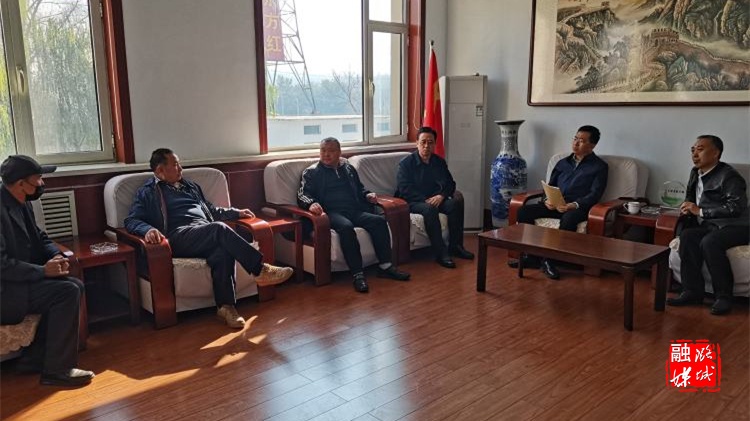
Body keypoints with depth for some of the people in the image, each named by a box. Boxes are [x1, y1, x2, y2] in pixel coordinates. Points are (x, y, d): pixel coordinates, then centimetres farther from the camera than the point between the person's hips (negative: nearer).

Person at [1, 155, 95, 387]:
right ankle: (57, 370, -9)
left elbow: (39, 238, 17)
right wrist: (43, 270, -22)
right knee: (67, 292, -20)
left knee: (75, 286, -1)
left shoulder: (21, 204, 8)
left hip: (19, 280, 10)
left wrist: (56, 255, -3)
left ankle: (34, 359, 7)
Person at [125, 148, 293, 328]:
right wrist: (148, 229, -21)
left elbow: (210, 209, 40)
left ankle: (226, 306, -32)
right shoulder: (148, 192, 13)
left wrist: (236, 213, 27)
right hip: (179, 237, -5)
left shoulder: (190, 186, 32)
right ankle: (261, 270, -31)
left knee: (223, 252, -33)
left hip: (207, 235, 5)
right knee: (220, 228, -34)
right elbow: (131, 221, 2)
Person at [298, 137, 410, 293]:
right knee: (346, 227, -38)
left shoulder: (348, 168, 25)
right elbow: (302, 195, 2)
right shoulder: (311, 172, 12)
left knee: (379, 220, -22)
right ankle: (357, 274, -36)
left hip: (355, 210, 5)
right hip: (331, 213, -5)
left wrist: (367, 195, 12)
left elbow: (359, 188, 36)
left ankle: (385, 266, -18)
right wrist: (311, 203, -22)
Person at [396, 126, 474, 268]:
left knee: (456, 202, -23)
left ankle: (455, 246, -15)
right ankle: (440, 253, -35)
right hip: (413, 202, -5)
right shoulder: (406, 163, -4)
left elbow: (450, 184, 6)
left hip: (435, 199, 5)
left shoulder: (439, 162, 11)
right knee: (429, 208, -36)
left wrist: (441, 195, -16)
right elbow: (405, 190, -12)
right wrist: (425, 200, -21)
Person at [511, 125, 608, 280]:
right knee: (523, 211, -19)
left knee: (568, 219, -41)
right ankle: (532, 256, -15)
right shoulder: (563, 163, 21)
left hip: (579, 207, -5)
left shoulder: (600, 166, 6)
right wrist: (547, 200, -3)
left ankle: (549, 260, -27)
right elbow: (550, 185, 20)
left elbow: (595, 194, -5)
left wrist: (574, 205, -22)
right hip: (554, 205, 5)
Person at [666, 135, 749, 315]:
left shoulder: (729, 176, -10)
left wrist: (700, 211, -20)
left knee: (709, 242, -35)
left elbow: (735, 208, -21)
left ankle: (724, 296, -21)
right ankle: (693, 291, -21)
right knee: (687, 236, -25)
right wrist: (688, 209, 8)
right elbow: (691, 198, 32)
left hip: (734, 226, -7)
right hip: (709, 226, 7)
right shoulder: (695, 173, 15)